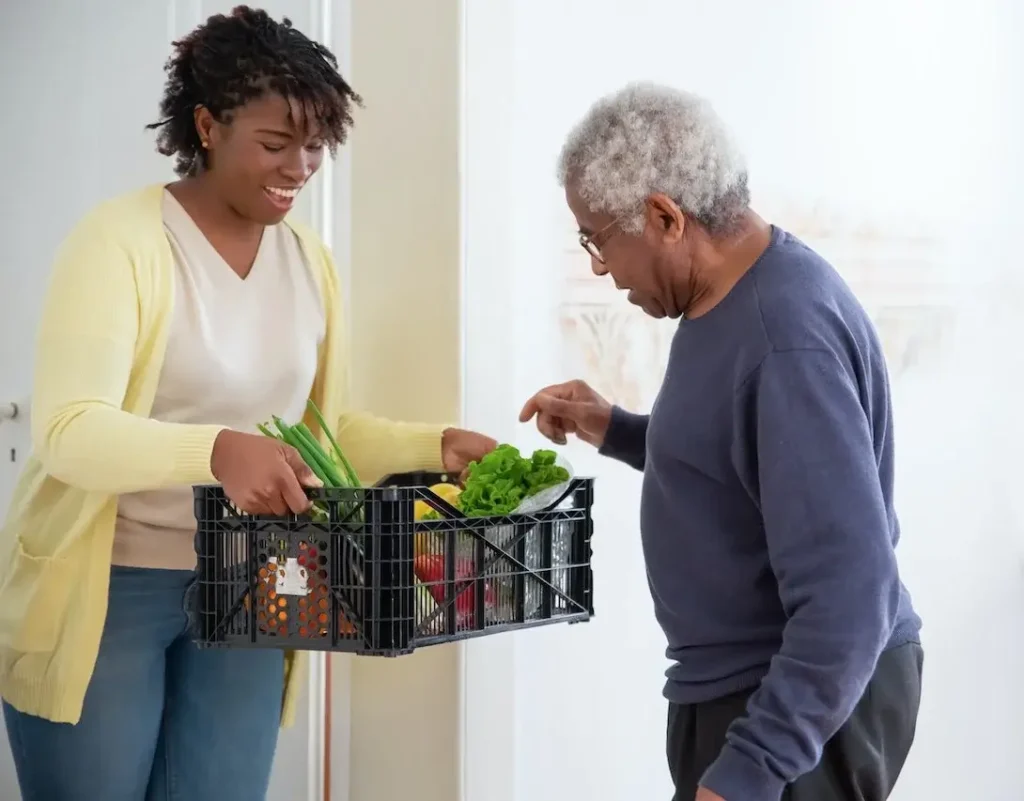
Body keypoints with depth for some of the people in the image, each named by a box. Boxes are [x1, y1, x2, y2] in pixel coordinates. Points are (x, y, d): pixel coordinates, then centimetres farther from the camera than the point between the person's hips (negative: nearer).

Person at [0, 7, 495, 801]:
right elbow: (67, 431, -25)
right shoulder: (121, 240, -15)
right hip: (103, 590, -5)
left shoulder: (309, 260, 5)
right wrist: (216, 450, -42)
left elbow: (324, 427, 13)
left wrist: (434, 444, -4)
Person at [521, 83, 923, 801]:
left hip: (803, 707, -10)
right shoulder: (726, 298, 6)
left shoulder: (788, 338, -26)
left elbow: (846, 597, -29)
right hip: (751, 687, 10)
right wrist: (614, 432, 9)